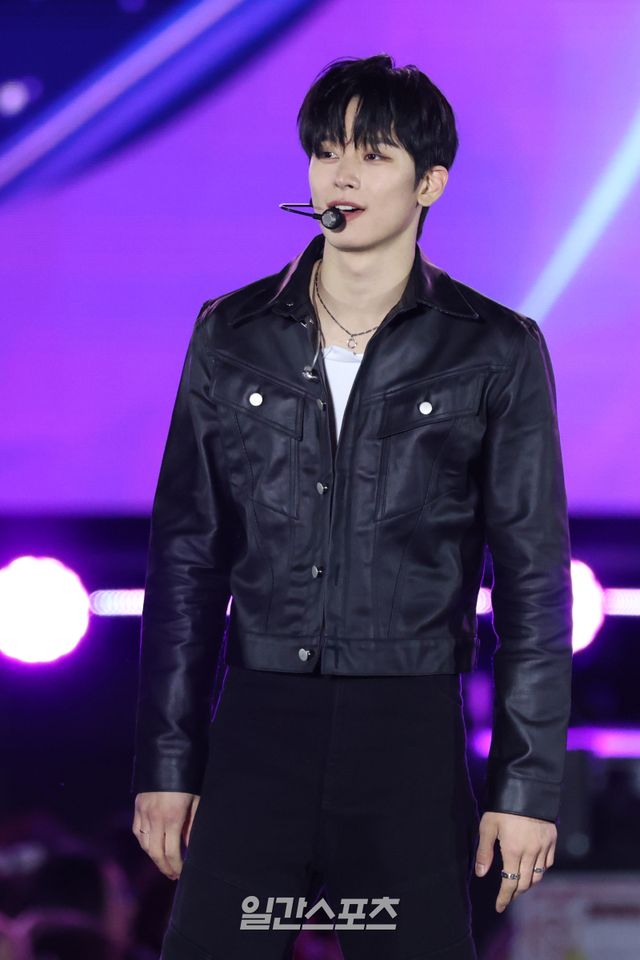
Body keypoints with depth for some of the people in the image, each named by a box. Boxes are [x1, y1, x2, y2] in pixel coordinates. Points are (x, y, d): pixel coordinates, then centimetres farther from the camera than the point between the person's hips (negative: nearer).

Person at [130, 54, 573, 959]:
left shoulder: (497, 351, 3)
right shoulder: (233, 337, 8)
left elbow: (533, 580, 3)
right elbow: (186, 559, 10)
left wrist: (528, 781, -2)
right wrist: (167, 762, 5)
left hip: (411, 733, -1)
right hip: (258, 722, 1)